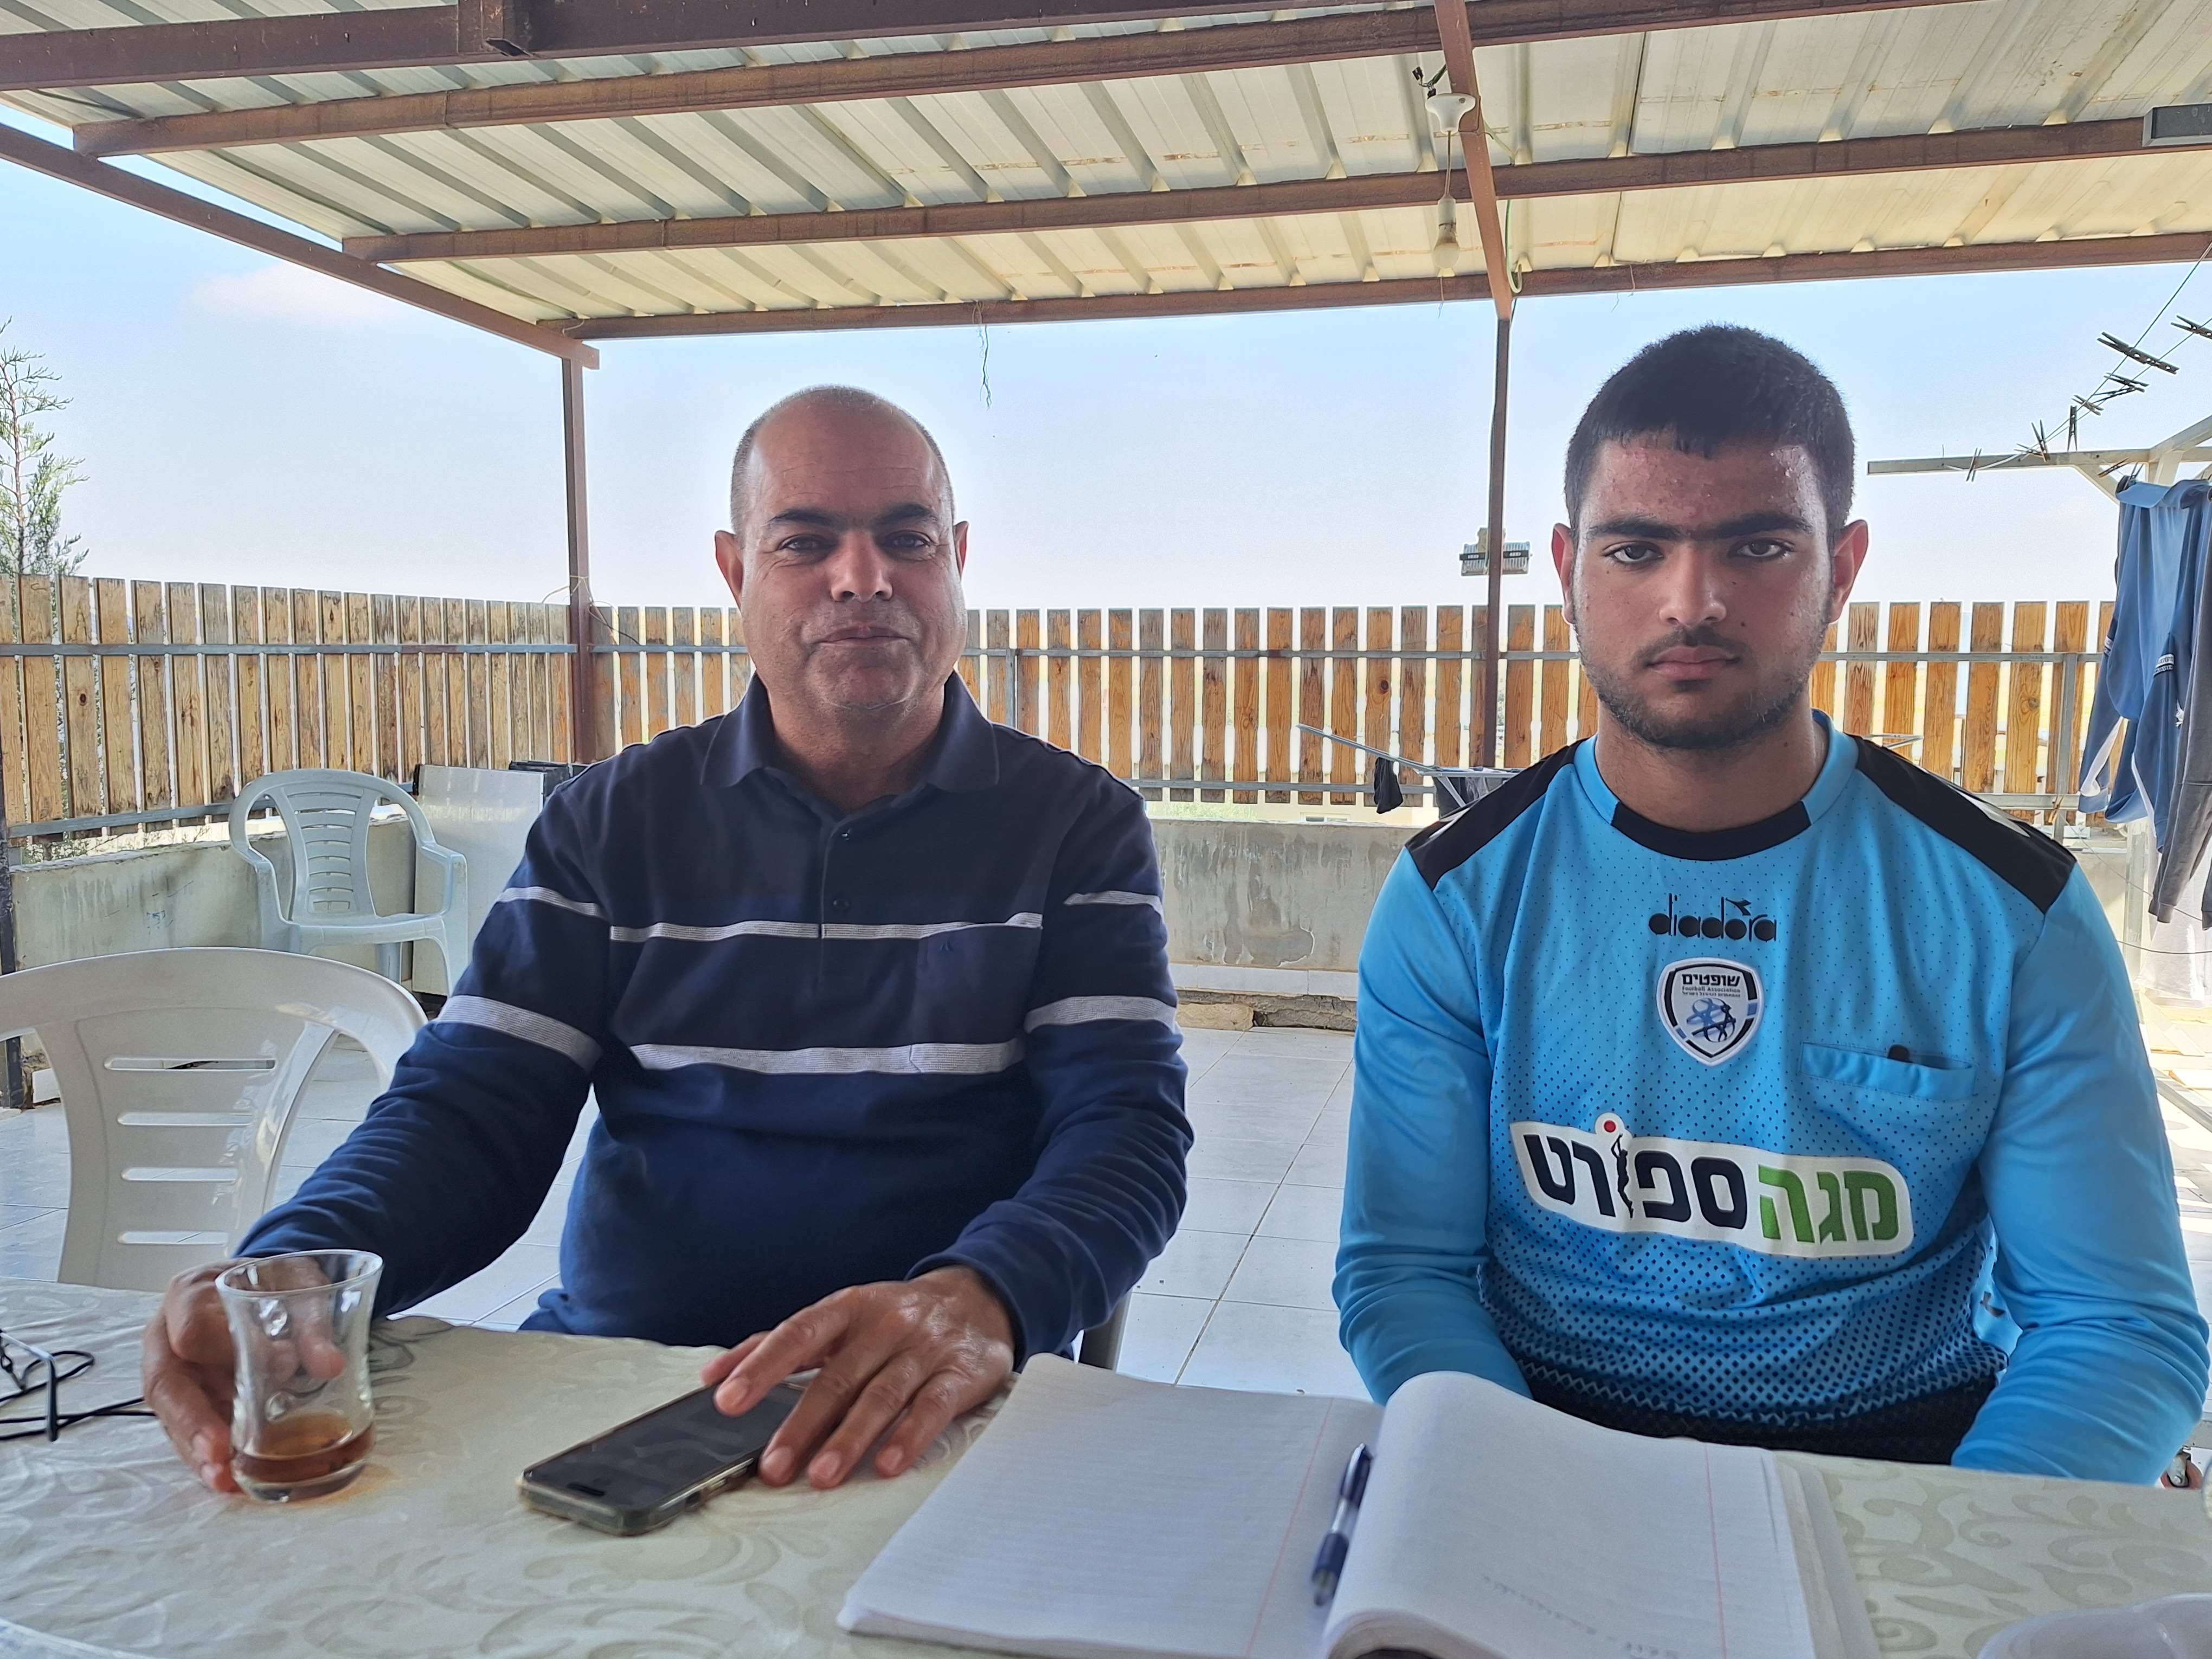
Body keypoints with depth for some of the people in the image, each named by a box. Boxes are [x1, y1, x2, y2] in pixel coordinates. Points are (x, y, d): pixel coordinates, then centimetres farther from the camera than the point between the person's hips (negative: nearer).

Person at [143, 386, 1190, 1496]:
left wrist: (981, 1300, -31)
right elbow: (472, 1107, 3)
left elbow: (1128, 1127, -8)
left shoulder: (1078, 829, 2)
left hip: (933, 1412, -2)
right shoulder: (611, 824, 8)